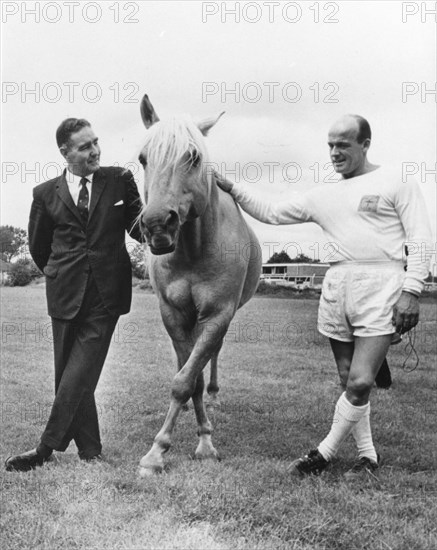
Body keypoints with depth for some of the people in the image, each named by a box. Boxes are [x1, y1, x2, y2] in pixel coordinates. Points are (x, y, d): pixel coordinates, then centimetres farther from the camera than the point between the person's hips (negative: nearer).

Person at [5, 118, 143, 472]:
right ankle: (90, 450, 18)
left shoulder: (120, 180, 4)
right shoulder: (46, 194, 5)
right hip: (66, 296, 2)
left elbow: (140, 230, 8)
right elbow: (38, 247, 17)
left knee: (78, 375, -6)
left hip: (106, 295, -2)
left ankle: (46, 449, 3)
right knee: (69, 374, 6)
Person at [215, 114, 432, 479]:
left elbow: (420, 239, -3)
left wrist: (411, 290, -13)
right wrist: (231, 188, 11)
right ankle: (368, 455, 24)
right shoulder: (322, 196, 16)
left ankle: (326, 452, 9)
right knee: (349, 382, 10)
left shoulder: (397, 183, 2)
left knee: (360, 382, -10)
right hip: (336, 288, 5)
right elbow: (271, 213, 20)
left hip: (381, 286, -5)